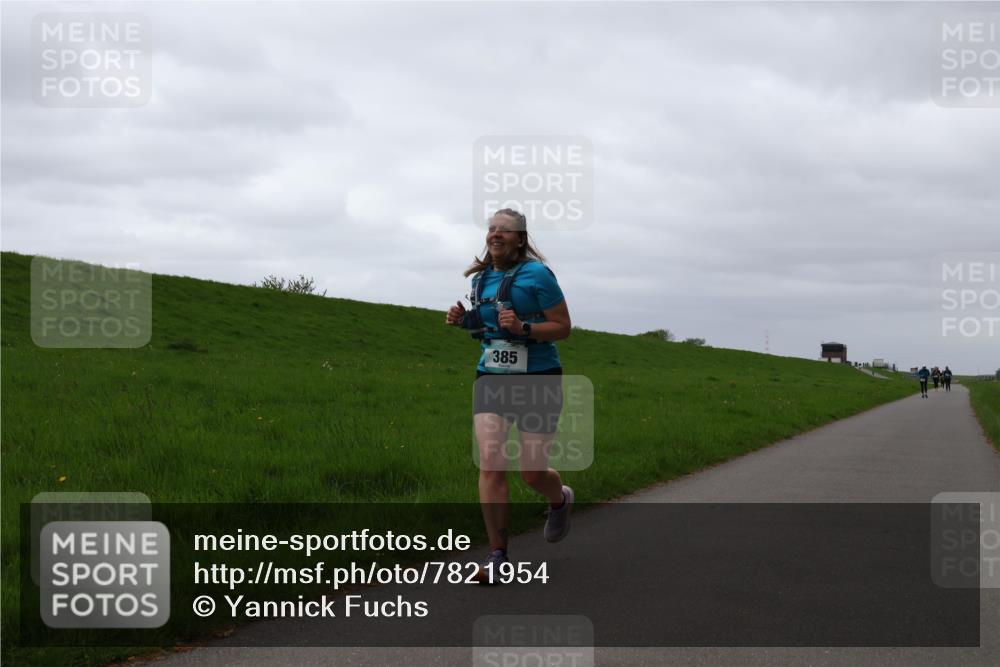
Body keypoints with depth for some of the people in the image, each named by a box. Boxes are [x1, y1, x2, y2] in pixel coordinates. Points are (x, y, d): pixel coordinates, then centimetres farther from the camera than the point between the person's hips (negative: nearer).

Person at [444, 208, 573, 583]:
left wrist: (522, 328, -21)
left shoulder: (536, 274, -7)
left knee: (532, 473, -1)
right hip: (491, 379, 4)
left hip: (537, 379, -4)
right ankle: (497, 556, -6)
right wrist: (463, 320, 6)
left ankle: (560, 499, 38)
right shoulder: (481, 278, 11)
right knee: (490, 462, -13)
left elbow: (563, 327, -6)